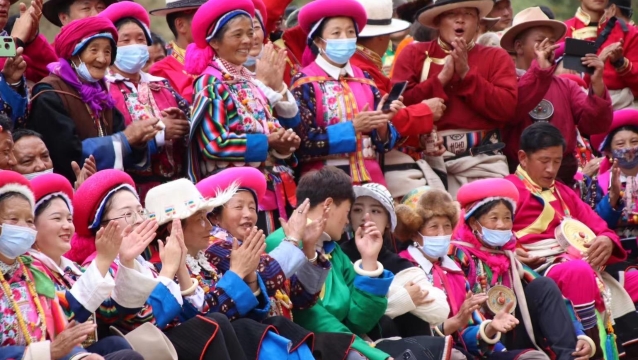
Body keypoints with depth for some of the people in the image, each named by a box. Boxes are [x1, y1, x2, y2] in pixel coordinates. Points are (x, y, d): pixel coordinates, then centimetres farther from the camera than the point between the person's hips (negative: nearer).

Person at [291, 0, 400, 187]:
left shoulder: (365, 80, 10)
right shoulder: (305, 83, -2)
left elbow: (382, 145, 10)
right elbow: (304, 143, -10)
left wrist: (382, 122, -10)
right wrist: (352, 127, -15)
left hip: (369, 178, 4)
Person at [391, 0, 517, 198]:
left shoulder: (496, 57, 12)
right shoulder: (414, 54, 12)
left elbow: (507, 109, -3)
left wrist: (467, 75, -6)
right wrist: (441, 79, -6)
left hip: (482, 159, 0)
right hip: (428, 157, 0)